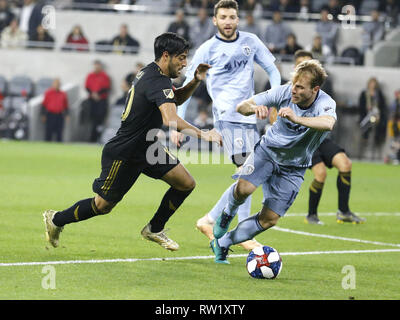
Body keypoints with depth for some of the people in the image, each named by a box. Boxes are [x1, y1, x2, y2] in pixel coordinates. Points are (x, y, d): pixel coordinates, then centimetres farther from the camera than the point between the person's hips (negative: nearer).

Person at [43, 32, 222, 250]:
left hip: (146, 148, 10)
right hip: (123, 154, -10)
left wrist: (195, 81, 6)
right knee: (103, 205, 4)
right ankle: (55, 219, 27)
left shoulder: (152, 73, 5)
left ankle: (154, 229, 18)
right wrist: (202, 134, -35)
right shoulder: (157, 82, -26)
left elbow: (177, 98, 23)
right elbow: (171, 120, -40)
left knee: (186, 184, 2)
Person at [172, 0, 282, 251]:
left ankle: (209, 221, 15)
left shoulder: (250, 41, 11)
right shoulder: (207, 49, 1)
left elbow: (272, 70, 17)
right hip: (227, 115, -6)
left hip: (249, 115, 6)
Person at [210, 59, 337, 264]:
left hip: (293, 168, 0)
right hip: (268, 150, 0)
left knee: (269, 219, -3)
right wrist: (254, 108, -40)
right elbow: (241, 107, -16)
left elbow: (328, 123, -52)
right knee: (243, 188, -28)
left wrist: (297, 119, -66)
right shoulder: (284, 92, -18)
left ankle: (222, 243, 18)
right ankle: (228, 213, 7)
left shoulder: (325, 104, -26)